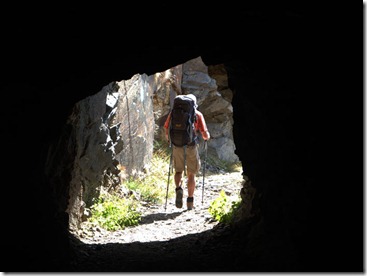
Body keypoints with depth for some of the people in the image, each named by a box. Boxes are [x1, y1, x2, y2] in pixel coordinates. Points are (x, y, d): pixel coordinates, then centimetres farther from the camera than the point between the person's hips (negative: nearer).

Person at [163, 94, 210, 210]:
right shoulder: (197, 114, 5)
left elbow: (167, 130, 6)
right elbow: (205, 134, 0)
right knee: (191, 174, 12)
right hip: (191, 146, -1)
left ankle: (178, 189, -7)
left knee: (178, 171, 20)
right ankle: (190, 201, 12)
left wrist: (169, 139, 26)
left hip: (177, 145, 1)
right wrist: (207, 137, 23)